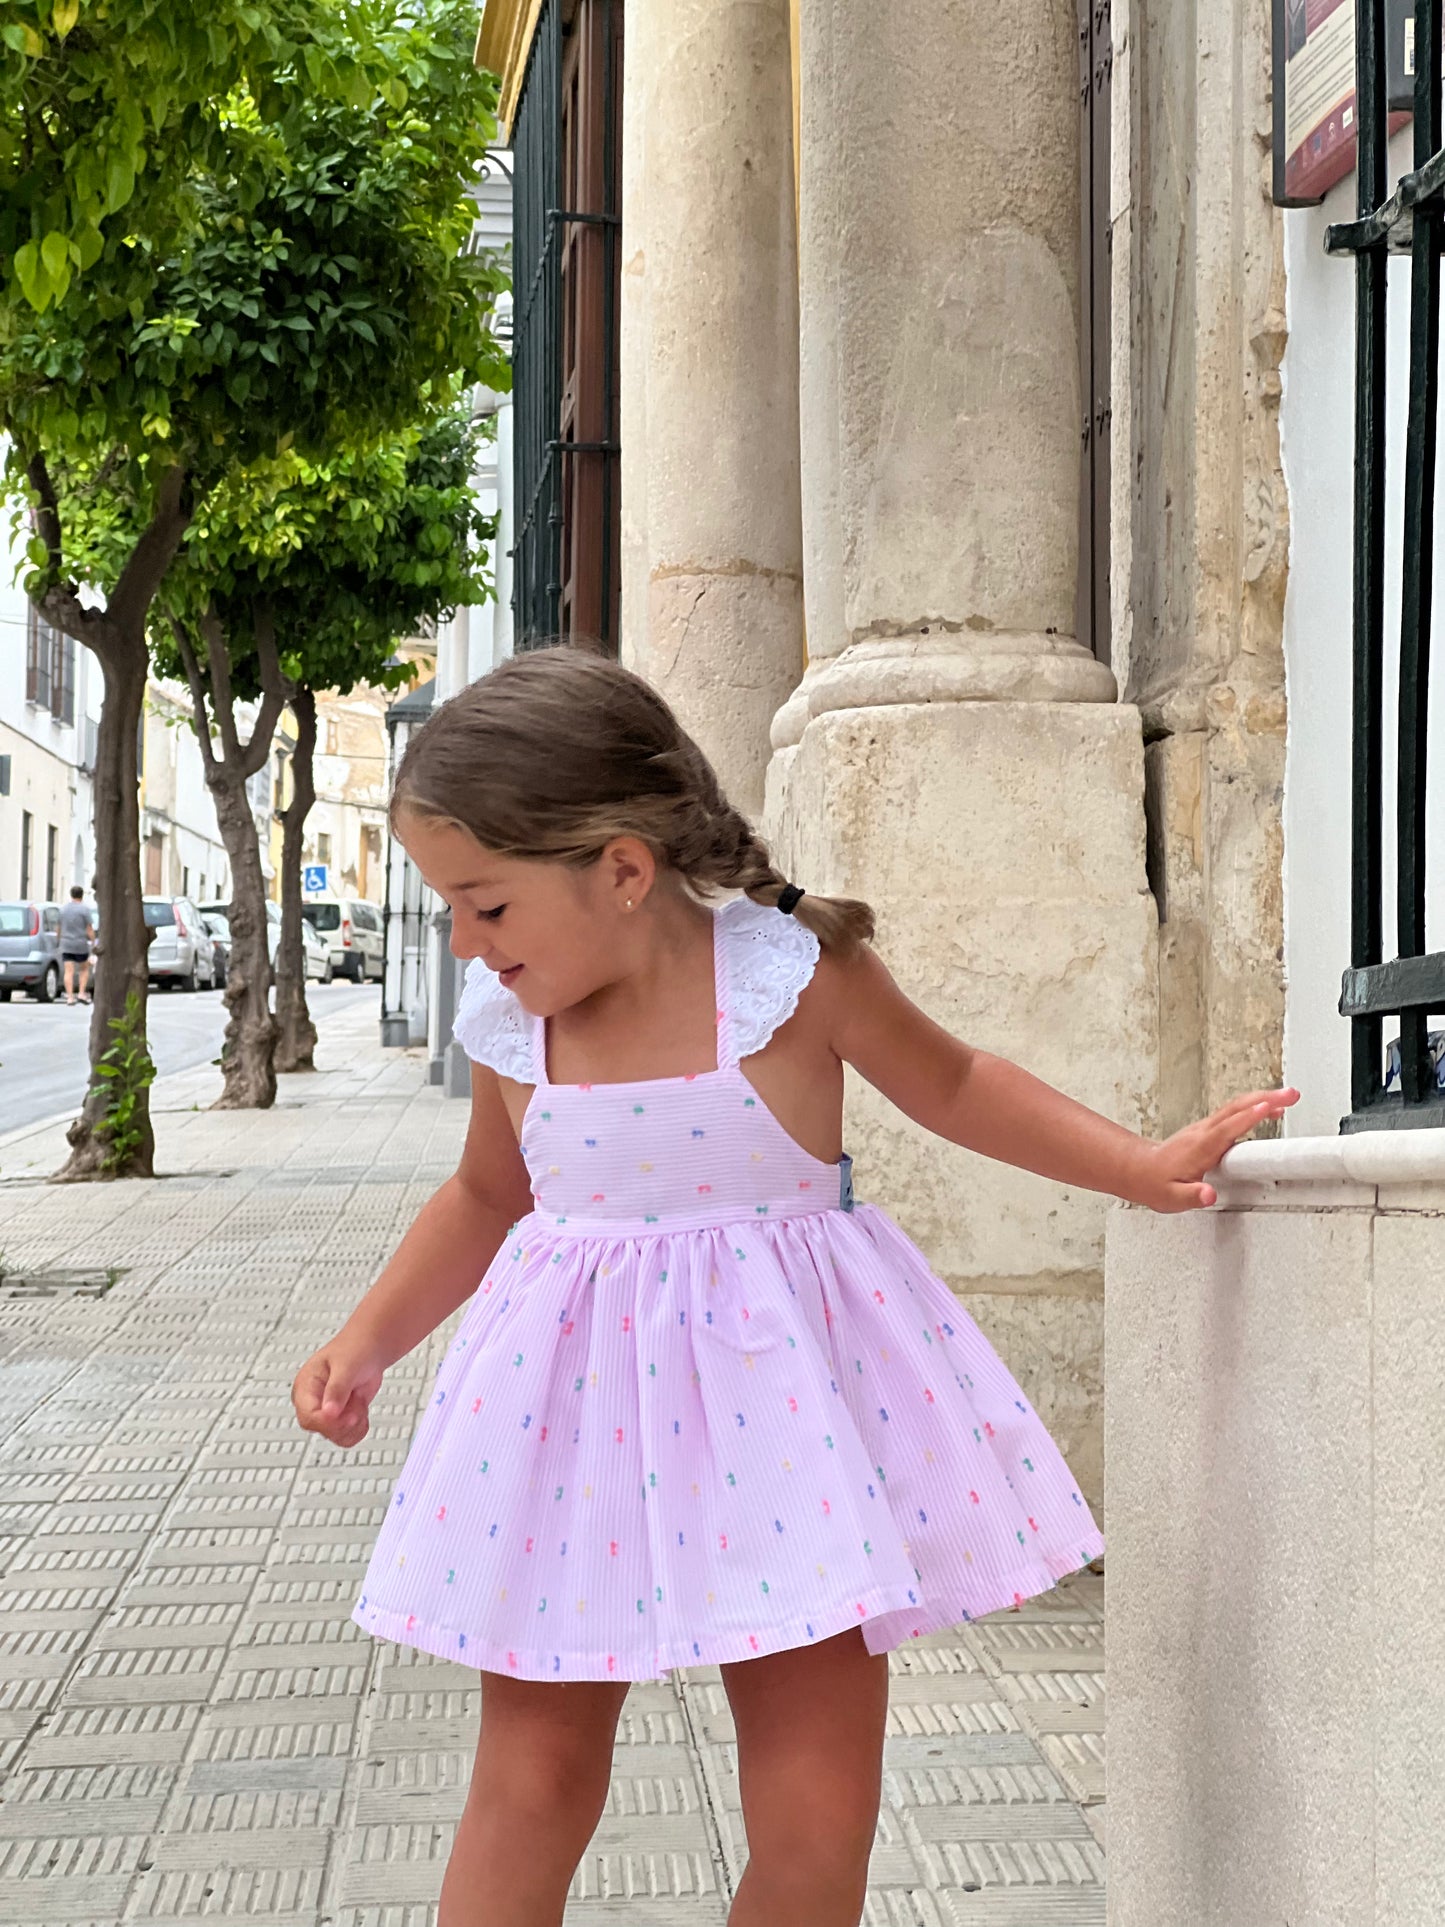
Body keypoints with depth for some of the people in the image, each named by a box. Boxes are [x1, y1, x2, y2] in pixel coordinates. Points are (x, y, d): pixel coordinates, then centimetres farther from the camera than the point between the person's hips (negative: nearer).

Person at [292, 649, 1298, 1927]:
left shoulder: (790, 971, -12)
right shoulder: (508, 1029, -1)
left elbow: (951, 1083, 6)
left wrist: (1146, 1165, 2)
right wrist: (367, 1341, 10)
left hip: (782, 1397, -2)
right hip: (579, 1394, 3)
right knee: (528, 1788, 8)